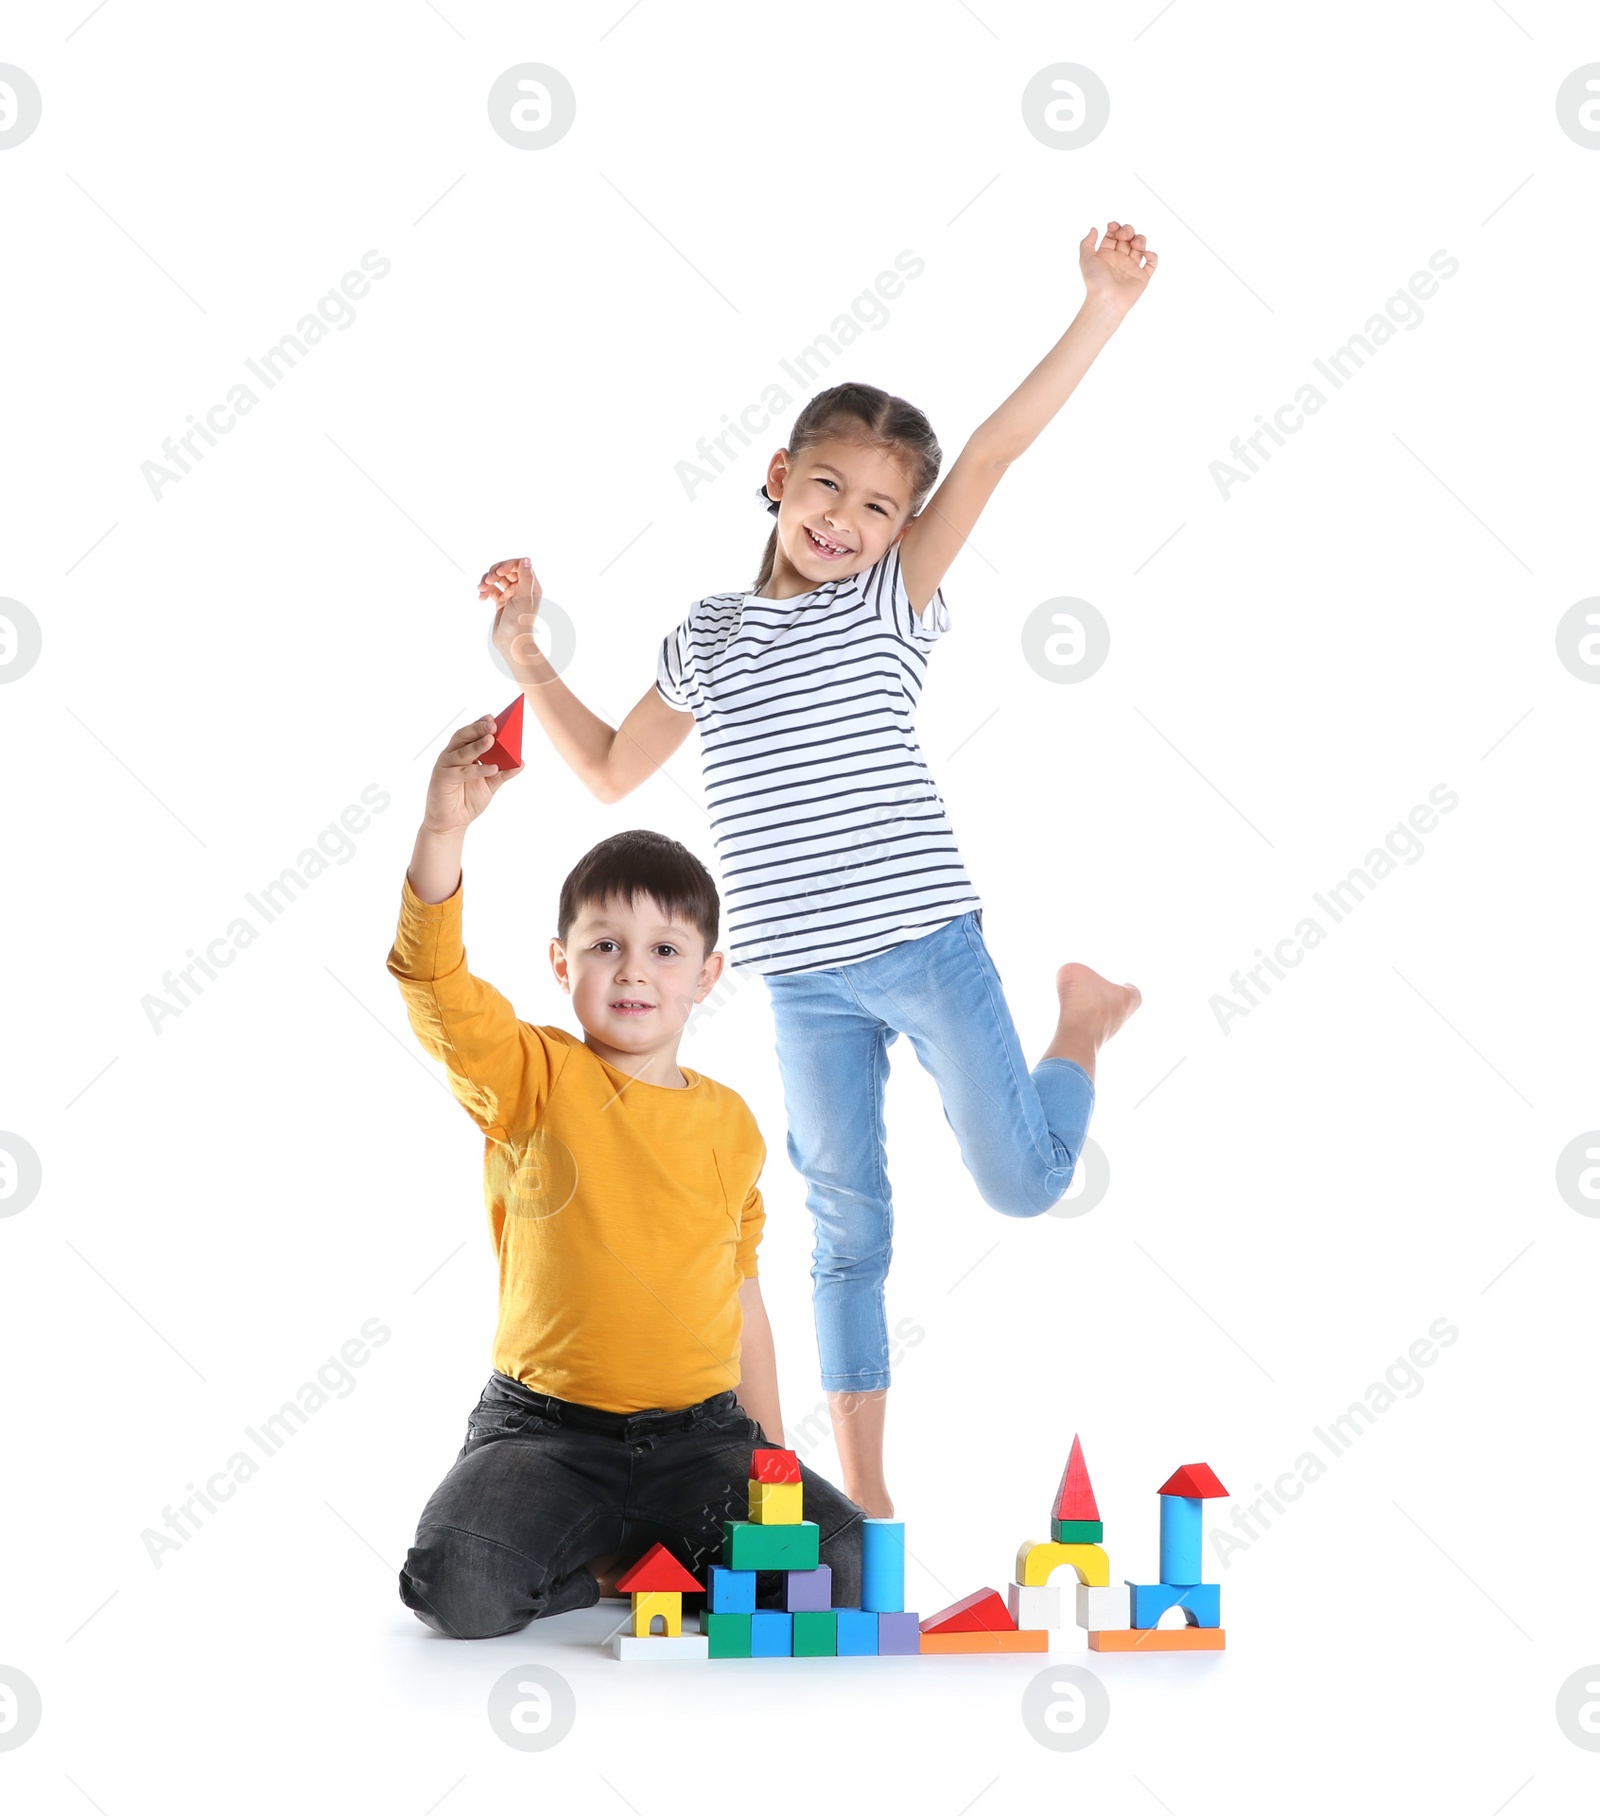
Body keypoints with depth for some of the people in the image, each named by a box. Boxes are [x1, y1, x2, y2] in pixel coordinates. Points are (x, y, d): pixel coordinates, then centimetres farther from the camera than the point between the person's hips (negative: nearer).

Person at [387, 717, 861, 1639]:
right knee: (458, 1588, -27)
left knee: (846, 1566, -17)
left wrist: (771, 1454, 15)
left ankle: (649, 1558, 8)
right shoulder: (533, 1080, -2)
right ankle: (603, 1565, 5)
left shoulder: (731, 1123, 9)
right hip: (549, 1432, -3)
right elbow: (434, 980, -20)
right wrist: (445, 828, -33)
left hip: (700, 1438, 3)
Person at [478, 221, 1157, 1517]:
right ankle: (862, 1491, 16)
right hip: (806, 981, 2)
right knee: (847, 1226, 8)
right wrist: (528, 661, 13)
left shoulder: (895, 599, 1)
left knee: (1023, 1183, 1)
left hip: (927, 944, -2)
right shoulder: (709, 635, 10)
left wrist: (1103, 309, -17)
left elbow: (995, 450, -8)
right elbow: (613, 770, 21)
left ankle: (1086, 1015, 32)